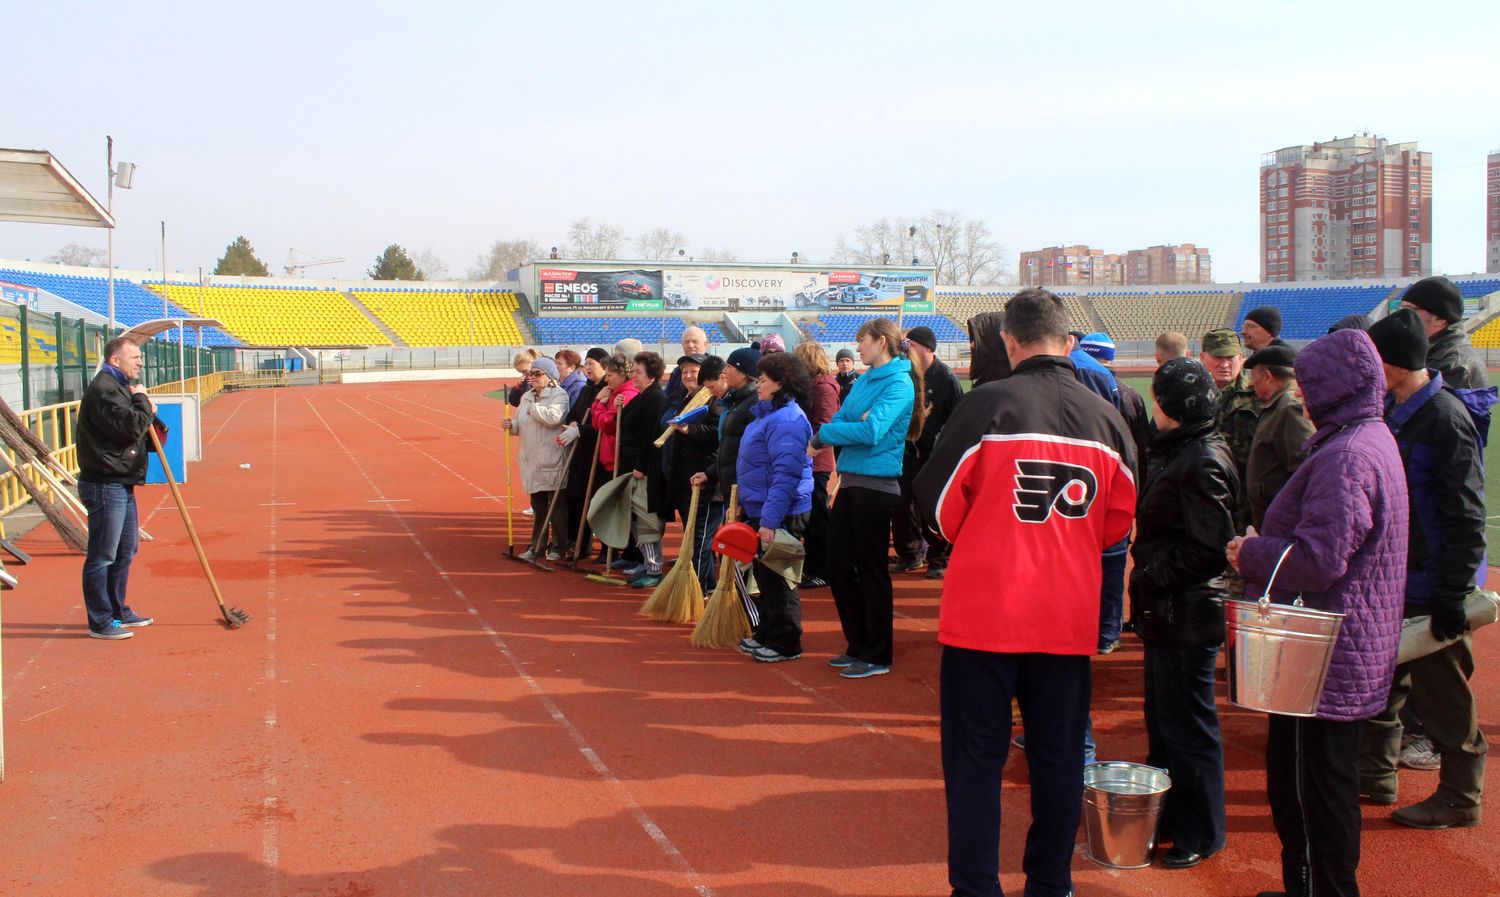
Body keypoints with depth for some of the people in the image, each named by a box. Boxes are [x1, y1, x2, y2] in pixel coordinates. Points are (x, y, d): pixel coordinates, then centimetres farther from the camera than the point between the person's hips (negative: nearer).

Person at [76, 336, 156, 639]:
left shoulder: (119, 387, 19)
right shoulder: (103, 390, -16)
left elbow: (136, 434, 21)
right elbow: (130, 429, -23)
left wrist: (147, 414, 2)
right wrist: (143, 402, -8)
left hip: (121, 484, 11)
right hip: (104, 486, -11)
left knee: (126, 551, 19)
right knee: (102, 556, -4)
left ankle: (118, 611, 30)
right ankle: (100, 622, 3)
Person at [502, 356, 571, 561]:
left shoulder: (559, 394, -9)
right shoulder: (527, 397, 14)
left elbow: (553, 417, -26)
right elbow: (521, 424, 19)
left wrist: (533, 409, -13)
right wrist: (512, 425, -3)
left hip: (553, 461, -7)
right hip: (532, 461, 7)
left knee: (556, 506, 1)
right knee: (537, 505, 14)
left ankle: (558, 546, 10)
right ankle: (537, 546, 22)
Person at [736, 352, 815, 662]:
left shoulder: (786, 420, -20)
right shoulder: (768, 414, 14)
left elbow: (785, 474, -26)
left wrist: (770, 520, -29)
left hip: (780, 514, -11)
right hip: (760, 510, 11)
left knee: (777, 579, -2)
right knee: (764, 575, 18)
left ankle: (786, 644, 8)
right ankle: (767, 634, 30)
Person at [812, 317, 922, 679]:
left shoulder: (899, 384, -13)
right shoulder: (866, 379, 13)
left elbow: (872, 431, -24)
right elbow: (841, 419, 11)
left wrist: (825, 433, -13)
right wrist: (829, 433, -11)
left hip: (877, 485, -9)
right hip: (852, 482, 9)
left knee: (871, 570, 0)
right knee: (840, 564, 13)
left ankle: (877, 656, 12)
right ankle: (858, 646, 26)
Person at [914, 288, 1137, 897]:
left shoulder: (986, 405, -13)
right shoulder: (1106, 418, -1)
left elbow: (939, 501, -4)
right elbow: (1120, 519, 8)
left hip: (984, 611, -3)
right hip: (1069, 617, 4)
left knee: (975, 758, 7)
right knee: (1058, 756, 14)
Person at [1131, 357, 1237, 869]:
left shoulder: (1201, 462, -20)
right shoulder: (1178, 452, 11)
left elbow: (1209, 549, -23)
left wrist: (1149, 577, -17)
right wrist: (1148, 574, 8)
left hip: (1186, 615, -10)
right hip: (1167, 611, 10)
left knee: (1187, 728, 2)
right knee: (1162, 720, 19)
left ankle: (1200, 835, 15)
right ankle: (1167, 817, 32)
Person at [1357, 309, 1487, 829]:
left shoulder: (1445, 420, -19)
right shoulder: (1392, 412, 7)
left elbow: (1465, 517, -20)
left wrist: (1453, 595, -21)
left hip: (1432, 586, -9)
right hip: (1391, 580, 9)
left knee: (1442, 694, 3)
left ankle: (1460, 797, 18)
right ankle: (1374, 775, 29)